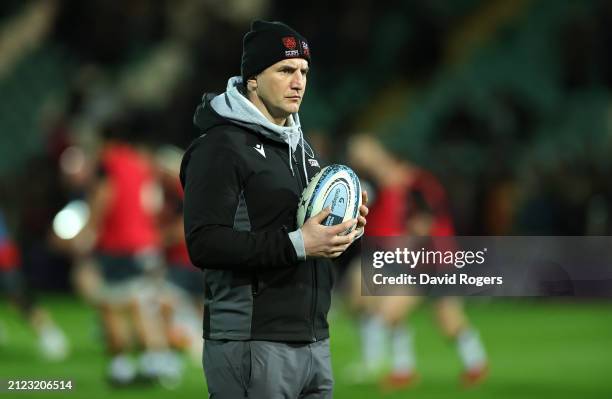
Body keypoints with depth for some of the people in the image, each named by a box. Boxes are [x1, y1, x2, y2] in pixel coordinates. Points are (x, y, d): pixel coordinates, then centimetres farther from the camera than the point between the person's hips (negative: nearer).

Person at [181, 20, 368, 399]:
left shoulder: (300, 146, 20)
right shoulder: (222, 147, -9)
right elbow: (204, 244, -19)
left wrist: (345, 229, 6)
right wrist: (296, 244, -23)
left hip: (314, 340, 8)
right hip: (252, 345, -8)